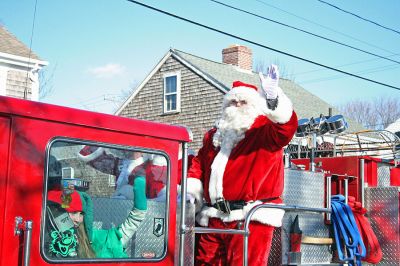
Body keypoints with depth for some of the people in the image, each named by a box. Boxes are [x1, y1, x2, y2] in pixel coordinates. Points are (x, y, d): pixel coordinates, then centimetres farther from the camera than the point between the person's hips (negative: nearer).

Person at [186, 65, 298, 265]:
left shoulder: (264, 129, 3)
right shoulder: (215, 134, 22)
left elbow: (286, 127, -18)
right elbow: (199, 162, 27)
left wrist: (272, 96, -32)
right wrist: (192, 187, 10)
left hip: (250, 218, -6)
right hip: (213, 219, 6)